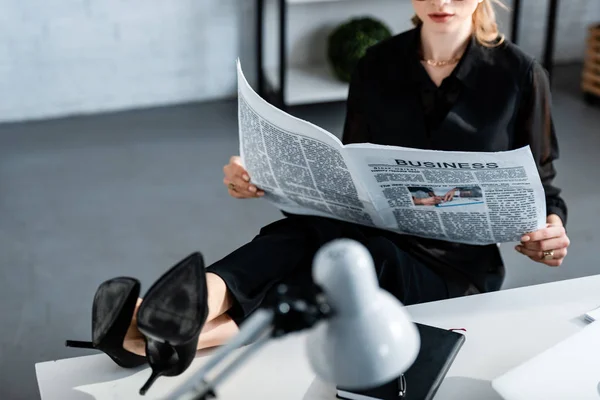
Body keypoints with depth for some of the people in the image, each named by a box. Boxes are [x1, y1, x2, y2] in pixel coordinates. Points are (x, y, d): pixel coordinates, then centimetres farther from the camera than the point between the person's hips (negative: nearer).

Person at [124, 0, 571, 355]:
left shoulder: (520, 76, -6)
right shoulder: (379, 66, 2)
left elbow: (539, 184, 5)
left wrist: (551, 229, -18)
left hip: (457, 267, -2)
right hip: (377, 236, 3)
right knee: (304, 230, -33)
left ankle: (211, 331, -52)